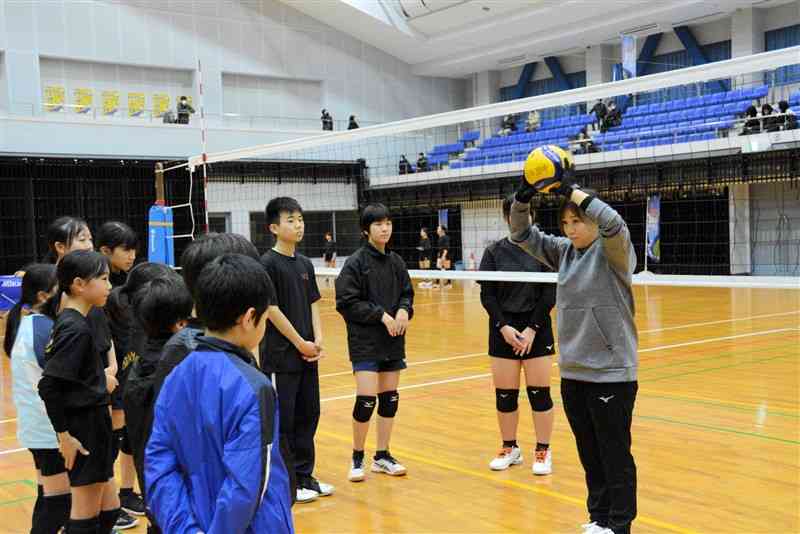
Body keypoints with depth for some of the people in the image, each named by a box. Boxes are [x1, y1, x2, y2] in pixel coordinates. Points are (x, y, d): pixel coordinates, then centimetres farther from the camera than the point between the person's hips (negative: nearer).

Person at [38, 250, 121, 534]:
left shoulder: (71, 319, 8)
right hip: (84, 426, -9)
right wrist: (64, 434, -20)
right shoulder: (76, 329, -20)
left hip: (91, 421, 9)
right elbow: (48, 385, -24)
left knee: (109, 509, 17)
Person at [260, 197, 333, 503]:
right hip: (280, 355, -7)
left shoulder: (305, 264, 10)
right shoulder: (268, 263, -11)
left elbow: (313, 305, 11)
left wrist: (318, 341, -2)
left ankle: (304, 476, 25)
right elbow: (271, 309, -15)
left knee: (308, 414, 12)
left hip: (307, 354, 7)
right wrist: (301, 343, -12)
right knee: (282, 419, 1)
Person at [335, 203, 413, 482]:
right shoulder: (356, 262, -10)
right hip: (365, 342, -6)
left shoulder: (396, 261, 6)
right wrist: (381, 315, -18)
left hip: (393, 340, 6)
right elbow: (346, 303, -13)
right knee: (366, 399, -10)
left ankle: (382, 456, 23)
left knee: (390, 398, 10)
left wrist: (404, 310, -8)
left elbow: (407, 293, 14)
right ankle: (357, 458, 9)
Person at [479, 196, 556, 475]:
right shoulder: (494, 252, 2)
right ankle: (509, 448, 22)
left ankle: (543, 451, 13)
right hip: (503, 330, 2)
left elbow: (550, 294, -6)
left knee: (539, 393, 1)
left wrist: (532, 329, -13)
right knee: (504, 395, 6)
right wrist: (504, 327, -12)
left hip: (537, 330, -2)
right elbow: (487, 295, 0)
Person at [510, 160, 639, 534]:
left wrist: (571, 189, -27)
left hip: (611, 372, -6)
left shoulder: (613, 251, -10)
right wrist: (523, 196, -11)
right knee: (589, 453, 15)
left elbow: (614, 223, -30)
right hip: (572, 372, 6)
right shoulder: (564, 251, 8)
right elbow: (523, 234, 7)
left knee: (615, 455, 4)